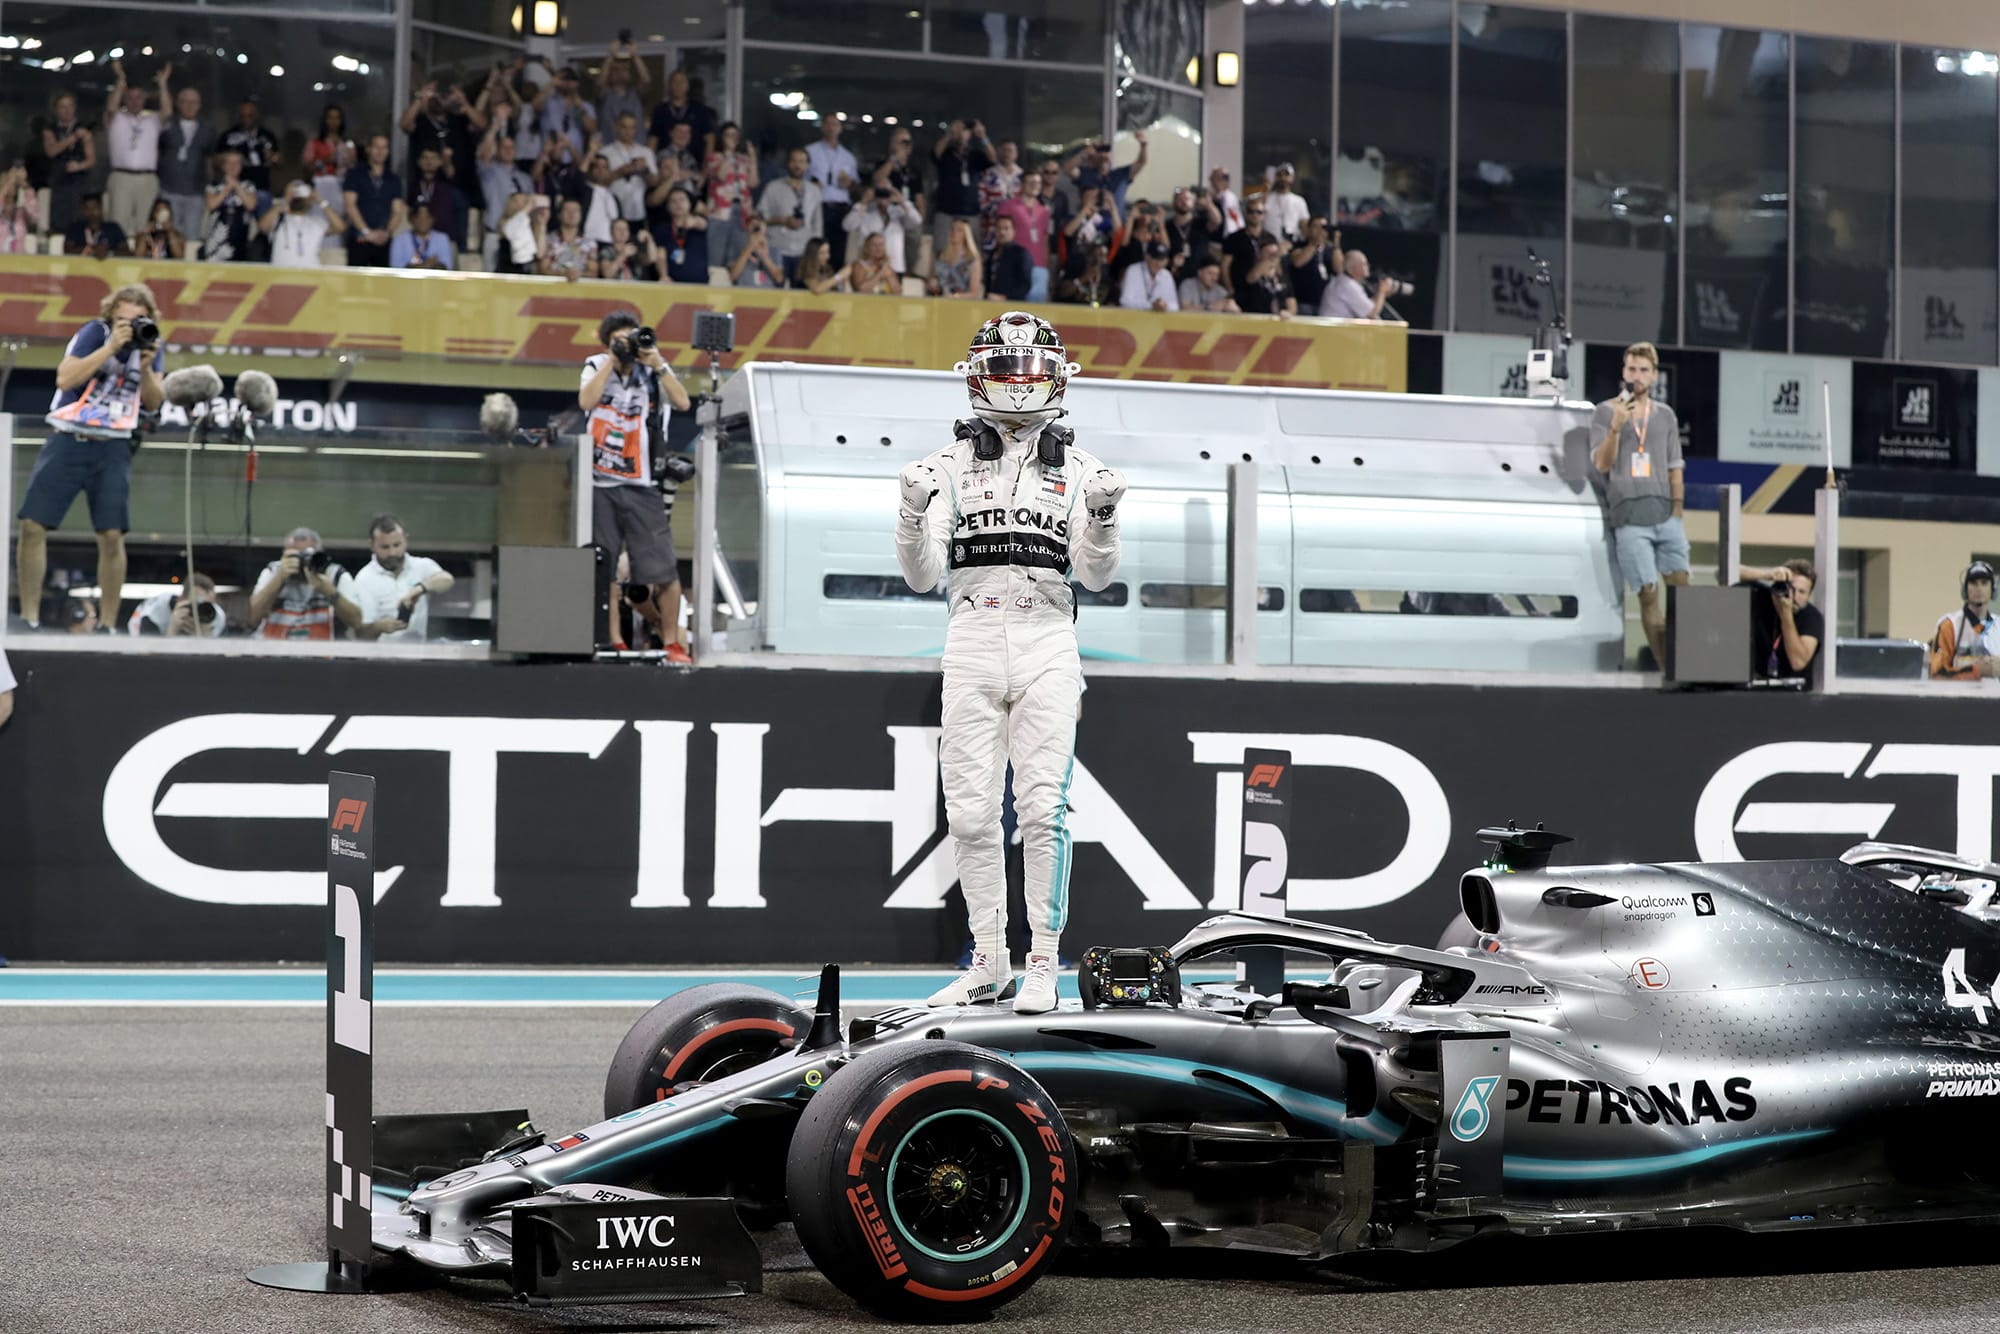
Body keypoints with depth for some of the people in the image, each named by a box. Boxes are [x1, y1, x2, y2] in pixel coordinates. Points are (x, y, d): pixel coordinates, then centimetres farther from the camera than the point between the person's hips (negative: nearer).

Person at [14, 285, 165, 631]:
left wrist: (146, 367, -16)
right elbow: (64, 379, -19)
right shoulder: (94, 333, -7)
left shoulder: (150, 343, 5)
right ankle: (29, 617, 4)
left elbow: (153, 404, 2)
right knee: (32, 527, -6)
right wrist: (111, 347, -22)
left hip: (112, 449, 2)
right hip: (67, 442, -2)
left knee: (112, 536, -6)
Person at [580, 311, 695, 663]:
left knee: (664, 570, -6)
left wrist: (658, 365, -16)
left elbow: (683, 403, -12)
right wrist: (612, 361, -13)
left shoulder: (653, 370, 3)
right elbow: (586, 401, -13)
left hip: (643, 487, -2)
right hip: (600, 484, 2)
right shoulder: (596, 367, 6)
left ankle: (674, 640, 3)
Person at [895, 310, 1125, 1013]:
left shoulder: (1077, 467, 8)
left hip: (1046, 644, -1)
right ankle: (988, 961, 13)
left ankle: (1043, 965, -3)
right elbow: (923, 577, 4)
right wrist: (913, 513, -13)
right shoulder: (950, 463, 8)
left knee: (1042, 809, -9)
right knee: (970, 813, 1)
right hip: (971, 640, 1)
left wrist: (1102, 514, -15)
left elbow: (1093, 575, 2)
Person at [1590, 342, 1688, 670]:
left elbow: (1674, 468, 18)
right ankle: (1665, 668, -7)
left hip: (1665, 514, 3)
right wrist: (1616, 426, -16)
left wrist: (1677, 512, 9)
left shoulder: (1665, 415, 17)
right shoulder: (1605, 412, 7)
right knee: (1649, 593, -8)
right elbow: (1601, 464, -2)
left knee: (1680, 585, -5)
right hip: (1630, 519, -3)